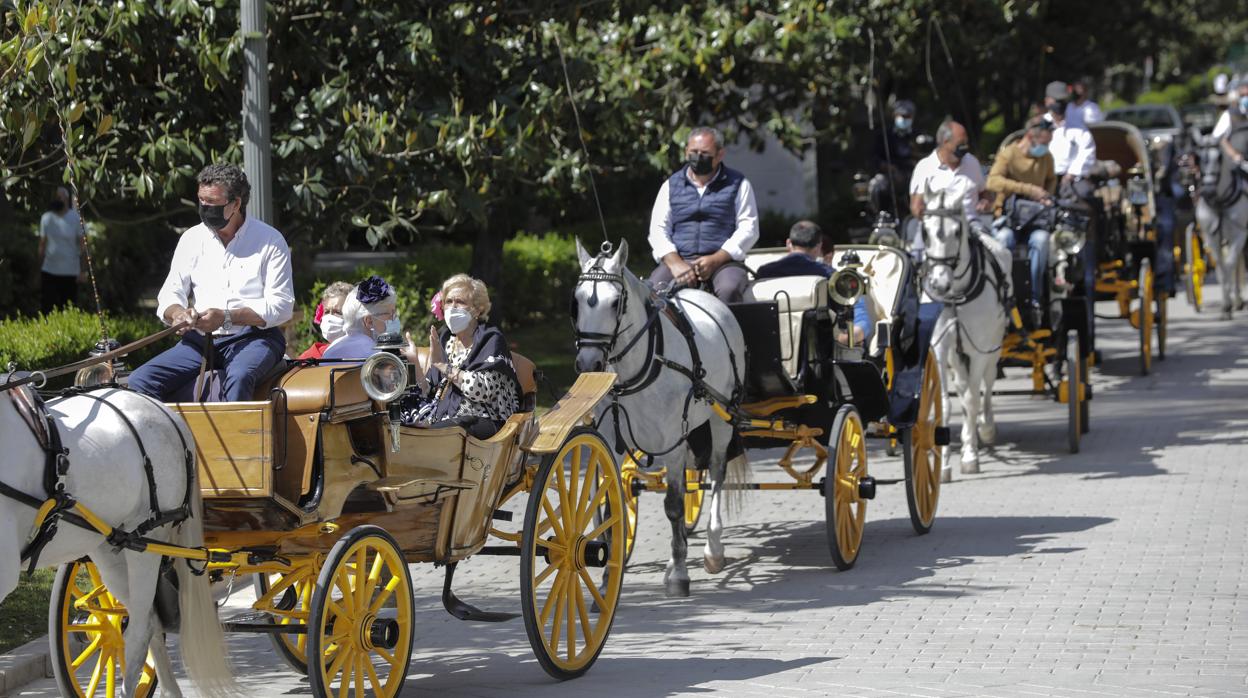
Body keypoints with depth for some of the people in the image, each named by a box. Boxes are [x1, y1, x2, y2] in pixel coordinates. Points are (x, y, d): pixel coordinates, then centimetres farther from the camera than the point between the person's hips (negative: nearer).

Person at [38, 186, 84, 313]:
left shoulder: (75, 218, -2)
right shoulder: (46, 218, 3)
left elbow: (81, 244, 0)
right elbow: (42, 244, 9)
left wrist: (81, 270, -5)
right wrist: (39, 268, 8)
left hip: (70, 271, -1)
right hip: (49, 270, 1)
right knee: (47, 307, -2)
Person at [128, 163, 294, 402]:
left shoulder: (270, 241, -1)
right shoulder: (192, 239, 13)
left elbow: (282, 306, -7)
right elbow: (169, 295, 13)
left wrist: (227, 317, -18)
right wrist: (178, 313, -13)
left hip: (253, 338, -5)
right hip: (201, 339, 5)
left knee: (238, 378, -39)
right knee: (140, 380, -17)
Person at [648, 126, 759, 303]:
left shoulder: (737, 184, 11)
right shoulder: (671, 185, 17)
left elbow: (749, 229, 3)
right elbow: (658, 229, 10)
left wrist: (715, 260, -11)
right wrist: (675, 263, -9)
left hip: (723, 260, -2)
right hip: (679, 259, 2)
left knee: (729, 290, -36)